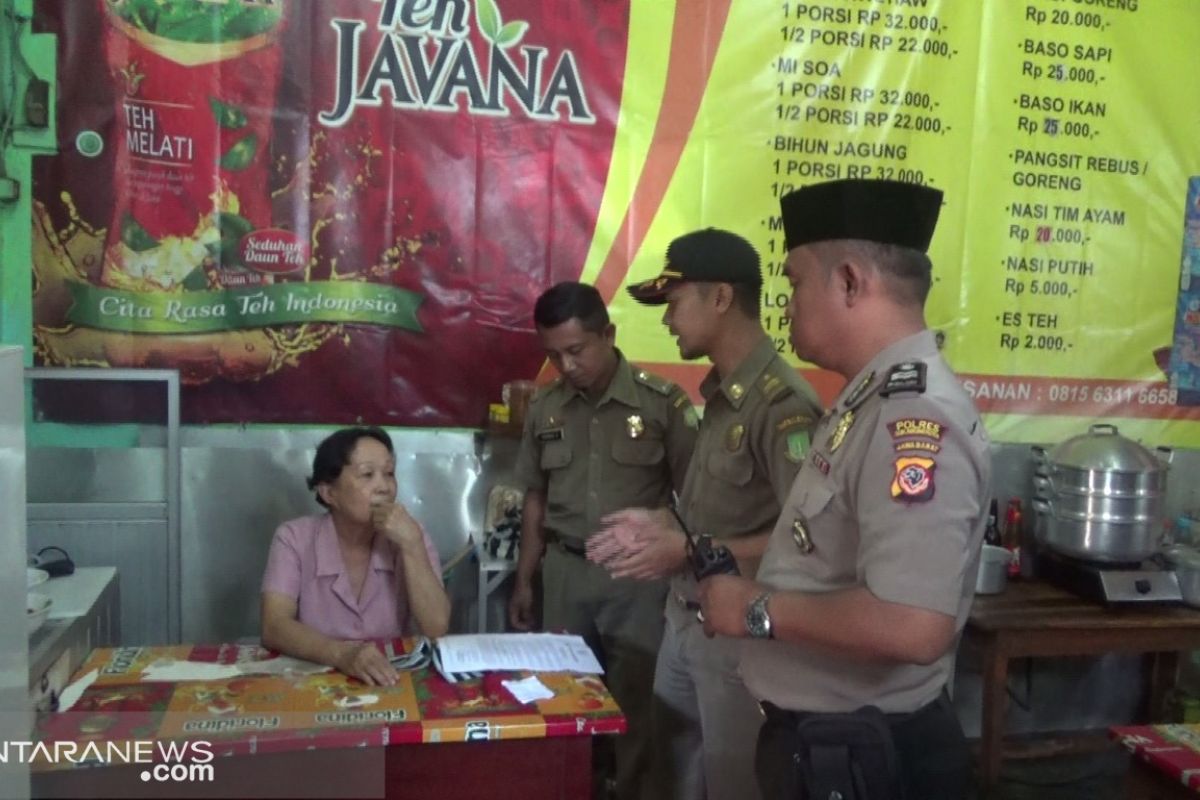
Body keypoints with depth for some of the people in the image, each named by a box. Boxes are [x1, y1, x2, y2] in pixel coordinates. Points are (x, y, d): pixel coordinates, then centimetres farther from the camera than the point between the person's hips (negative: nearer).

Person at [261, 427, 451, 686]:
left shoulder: (407, 538, -1)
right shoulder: (294, 538, -4)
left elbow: (437, 629, -11)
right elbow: (274, 628, -15)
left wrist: (412, 545, -19)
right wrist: (342, 654, -31)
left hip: (393, 682, 1)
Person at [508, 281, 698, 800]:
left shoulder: (663, 402, -9)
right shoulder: (544, 409, 4)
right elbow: (536, 498, 12)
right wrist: (524, 581, 12)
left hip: (639, 575, -3)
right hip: (565, 571, 4)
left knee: (635, 703, 5)